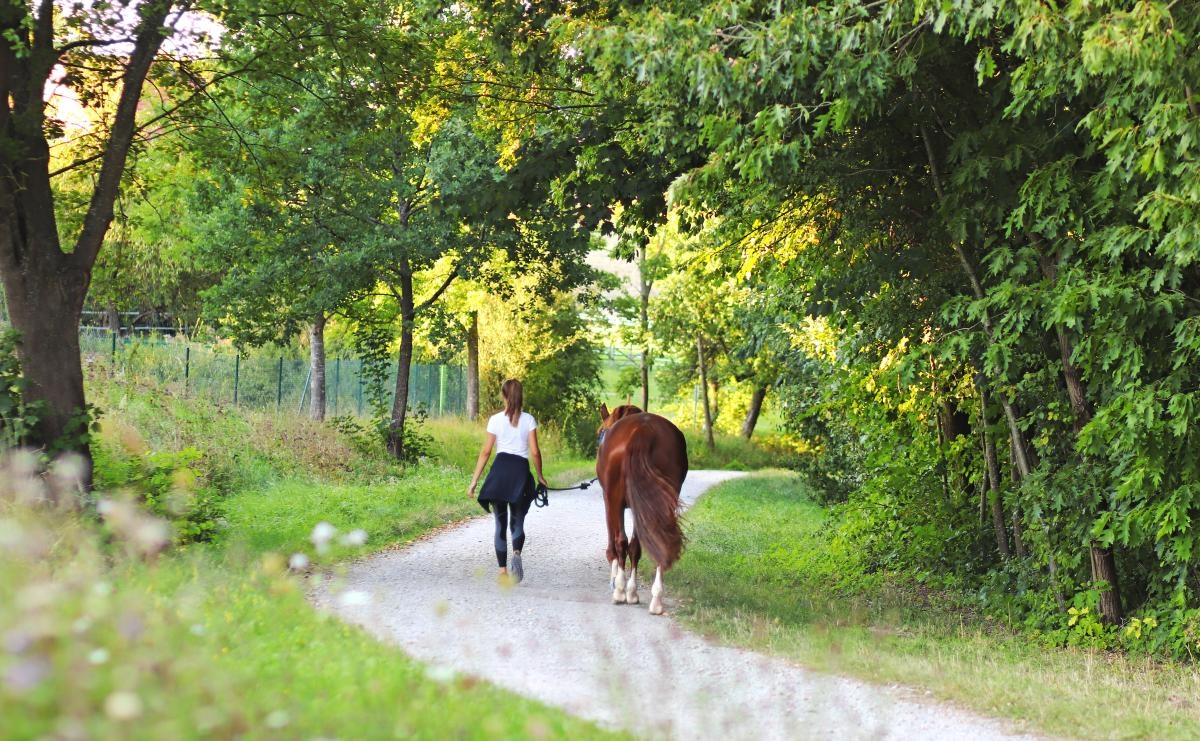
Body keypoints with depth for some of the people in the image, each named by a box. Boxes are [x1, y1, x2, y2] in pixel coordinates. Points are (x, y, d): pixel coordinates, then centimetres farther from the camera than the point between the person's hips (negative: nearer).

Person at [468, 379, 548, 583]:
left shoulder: (496, 420, 1)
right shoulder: (529, 420, 3)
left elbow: (485, 452, 0)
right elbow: (535, 452, -1)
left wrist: (474, 481, 4)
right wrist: (540, 476, 13)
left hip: (500, 469, 0)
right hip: (521, 469, 0)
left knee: (500, 523, 8)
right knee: (517, 522, 9)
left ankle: (503, 571, 2)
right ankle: (516, 553, -22)